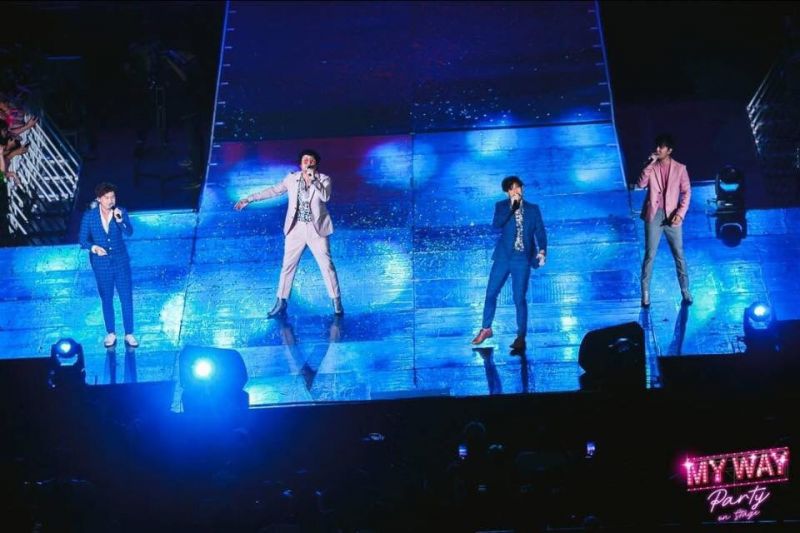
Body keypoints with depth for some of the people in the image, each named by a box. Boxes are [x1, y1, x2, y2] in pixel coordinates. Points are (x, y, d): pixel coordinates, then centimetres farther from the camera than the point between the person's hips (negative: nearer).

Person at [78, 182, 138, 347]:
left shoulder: (121, 212, -9)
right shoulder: (89, 216, -9)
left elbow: (129, 232, -21)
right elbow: (82, 239, -5)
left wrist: (120, 220, -38)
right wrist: (93, 247, -24)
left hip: (121, 263, 0)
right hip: (101, 265, 0)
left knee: (127, 298, 4)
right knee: (107, 300, 13)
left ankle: (129, 334, 16)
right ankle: (111, 334, 27)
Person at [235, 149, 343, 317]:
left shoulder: (324, 179, -6)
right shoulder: (292, 178, 1)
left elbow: (325, 197, -23)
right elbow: (274, 190, 9)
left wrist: (313, 179, -27)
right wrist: (249, 199, 10)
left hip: (316, 229, -2)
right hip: (296, 229, 2)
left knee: (327, 265, 0)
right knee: (288, 266, 6)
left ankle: (336, 302, 10)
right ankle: (281, 302, 15)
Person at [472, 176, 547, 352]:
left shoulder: (533, 209, 8)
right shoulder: (502, 206, 6)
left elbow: (540, 232, 3)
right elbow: (496, 224, -12)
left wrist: (541, 251, -13)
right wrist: (512, 207, -17)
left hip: (522, 258, -1)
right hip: (503, 256, 1)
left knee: (519, 298, -3)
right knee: (491, 293, 4)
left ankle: (521, 337, 3)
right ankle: (486, 329, 21)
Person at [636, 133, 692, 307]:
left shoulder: (680, 168, 1)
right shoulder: (650, 167, 4)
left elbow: (686, 192, 0)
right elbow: (640, 184, -12)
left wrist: (680, 213, -11)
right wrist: (650, 164, -18)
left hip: (672, 217, 0)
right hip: (653, 216, 0)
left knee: (679, 255, 3)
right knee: (649, 255, 0)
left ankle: (685, 292, 12)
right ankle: (645, 294, 6)